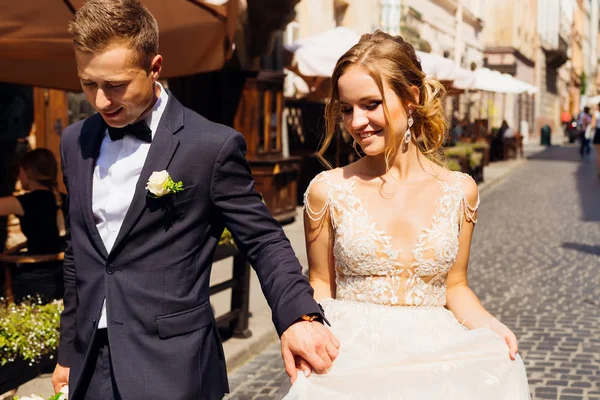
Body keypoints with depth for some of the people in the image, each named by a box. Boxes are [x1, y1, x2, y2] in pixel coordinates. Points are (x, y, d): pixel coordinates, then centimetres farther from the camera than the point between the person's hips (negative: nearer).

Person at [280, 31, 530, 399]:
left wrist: (488, 324, -8)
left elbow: (454, 286, 11)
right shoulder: (328, 190, -3)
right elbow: (321, 285, 7)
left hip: (432, 353, 3)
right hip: (350, 353, -2)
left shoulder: (460, 190, 2)